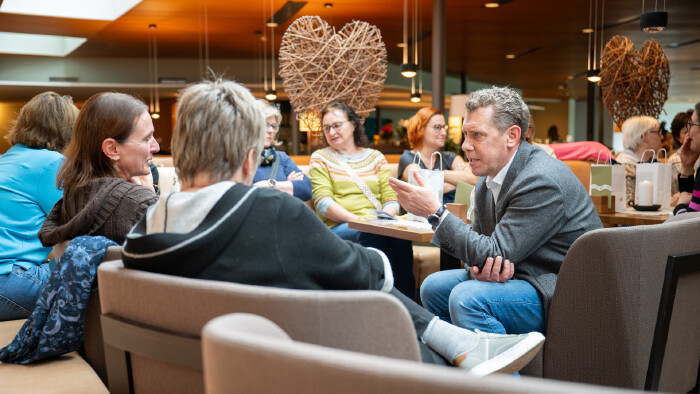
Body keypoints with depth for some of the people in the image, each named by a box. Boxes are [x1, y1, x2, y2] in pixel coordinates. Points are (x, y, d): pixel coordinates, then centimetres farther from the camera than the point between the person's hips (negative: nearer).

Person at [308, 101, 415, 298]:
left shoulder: (375, 157, 21)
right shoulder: (320, 158, 14)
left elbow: (391, 198, 12)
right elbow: (322, 202, -1)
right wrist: (357, 219, -15)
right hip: (339, 228, -2)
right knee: (372, 233, -35)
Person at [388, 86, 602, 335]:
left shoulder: (542, 181, -23)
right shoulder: (488, 178, 5)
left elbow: (496, 254, -23)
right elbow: (479, 237, 10)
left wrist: (435, 212, -23)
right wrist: (478, 265, -15)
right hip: (520, 275, 9)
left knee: (467, 297, -27)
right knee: (434, 287, 2)